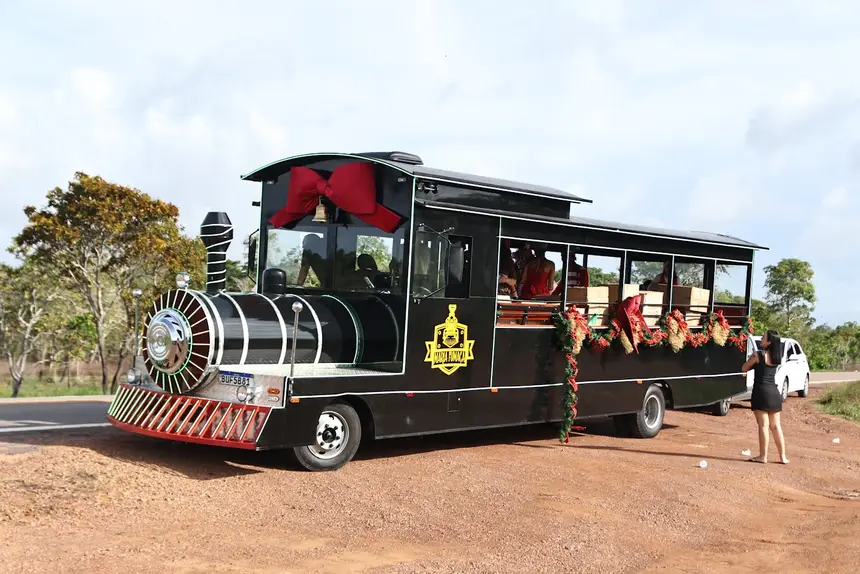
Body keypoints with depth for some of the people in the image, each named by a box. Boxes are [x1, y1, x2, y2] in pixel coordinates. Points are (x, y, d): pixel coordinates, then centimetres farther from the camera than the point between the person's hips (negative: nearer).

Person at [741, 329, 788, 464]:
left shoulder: (758, 355, -11)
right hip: (774, 392, 6)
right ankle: (783, 456, 13)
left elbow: (744, 368, -1)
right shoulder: (777, 357, 7)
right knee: (776, 426, 11)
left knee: (763, 425, -2)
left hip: (761, 392, -6)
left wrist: (752, 359, 14)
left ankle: (763, 456, 1)